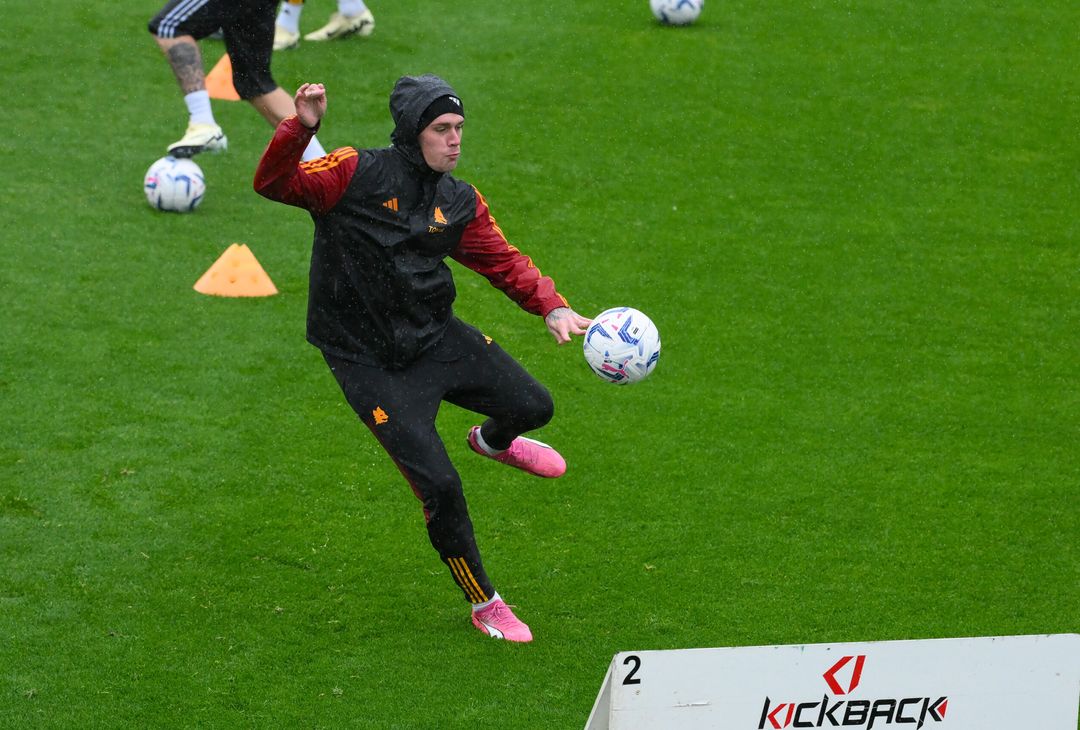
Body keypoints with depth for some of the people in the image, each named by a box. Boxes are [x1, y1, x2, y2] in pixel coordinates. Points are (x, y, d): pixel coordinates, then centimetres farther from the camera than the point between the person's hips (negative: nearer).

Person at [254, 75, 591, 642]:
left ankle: (493, 441, 46)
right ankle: (483, 604, 12)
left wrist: (552, 307, -8)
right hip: (369, 364, -6)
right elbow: (274, 184, -24)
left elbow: (503, 261, 8)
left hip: (437, 339, 6)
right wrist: (300, 129, -41)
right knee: (440, 487, -11)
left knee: (532, 406, 5)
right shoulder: (357, 175, -15)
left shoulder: (460, 203, 2)